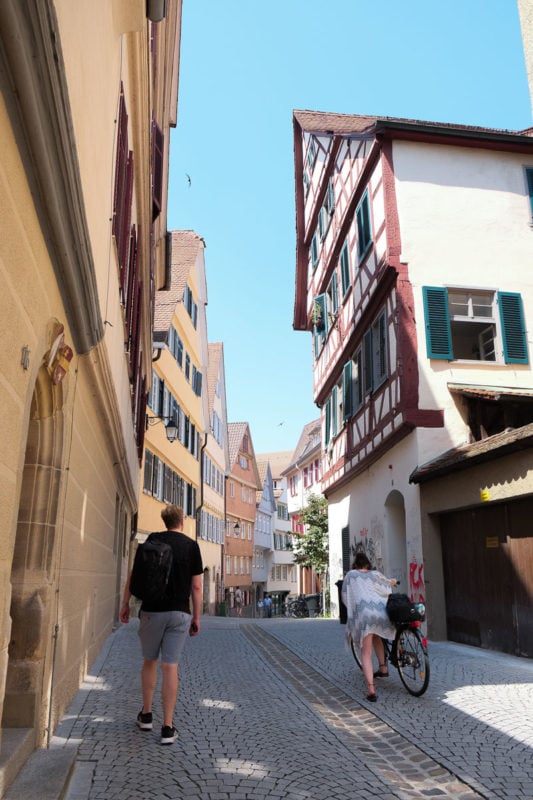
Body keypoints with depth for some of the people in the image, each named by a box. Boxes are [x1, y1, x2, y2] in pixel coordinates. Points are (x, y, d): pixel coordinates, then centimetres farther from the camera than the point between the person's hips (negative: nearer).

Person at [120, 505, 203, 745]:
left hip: (152, 610, 0)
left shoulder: (152, 540, 1)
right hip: (180, 613, 0)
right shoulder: (191, 545, 0)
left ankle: (146, 715, 28)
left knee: (149, 662, 17)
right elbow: (196, 586, 1)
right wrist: (196, 617, 8)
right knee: (170, 667, 3)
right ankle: (167, 727, 5)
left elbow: (134, 574, 0)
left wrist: (125, 603, 10)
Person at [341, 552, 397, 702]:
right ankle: (383, 668, 30)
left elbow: (345, 597, 18)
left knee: (366, 653, 3)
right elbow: (388, 582, 39)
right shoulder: (375, 574, 22)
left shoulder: (350, 575, 18)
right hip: (381, 612, 3)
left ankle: (371, 690, -8)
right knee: (376, 637, 35)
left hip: (363, 613, -3)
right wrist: (392, 582, 61)